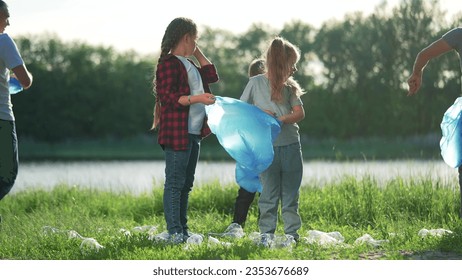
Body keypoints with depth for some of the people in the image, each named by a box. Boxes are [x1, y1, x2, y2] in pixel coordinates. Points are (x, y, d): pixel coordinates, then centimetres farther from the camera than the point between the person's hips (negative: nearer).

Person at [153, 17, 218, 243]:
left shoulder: (189, 64, 19)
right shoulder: (169, 63, -10)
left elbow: (212, 76, 27)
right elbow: (167, 97, -18)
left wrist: (197, 53, 20)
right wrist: (197, 98, -25)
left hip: (193, 133, 10)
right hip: (177, 133, -10)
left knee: (186, 183, 12)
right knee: (174, 183, -8)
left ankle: (183, 230, 17)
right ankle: (174, 232, -8)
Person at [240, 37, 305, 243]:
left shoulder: (289, 86, 10)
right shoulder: (256, 83, 0)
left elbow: (299, 113, -2)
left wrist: (280, 119, -17)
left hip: (291, 145, 3)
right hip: (267, 147, -3)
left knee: (291, 194, 7)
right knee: (269, 194, 2)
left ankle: (292, 233, 13)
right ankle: (266, 233, 8)